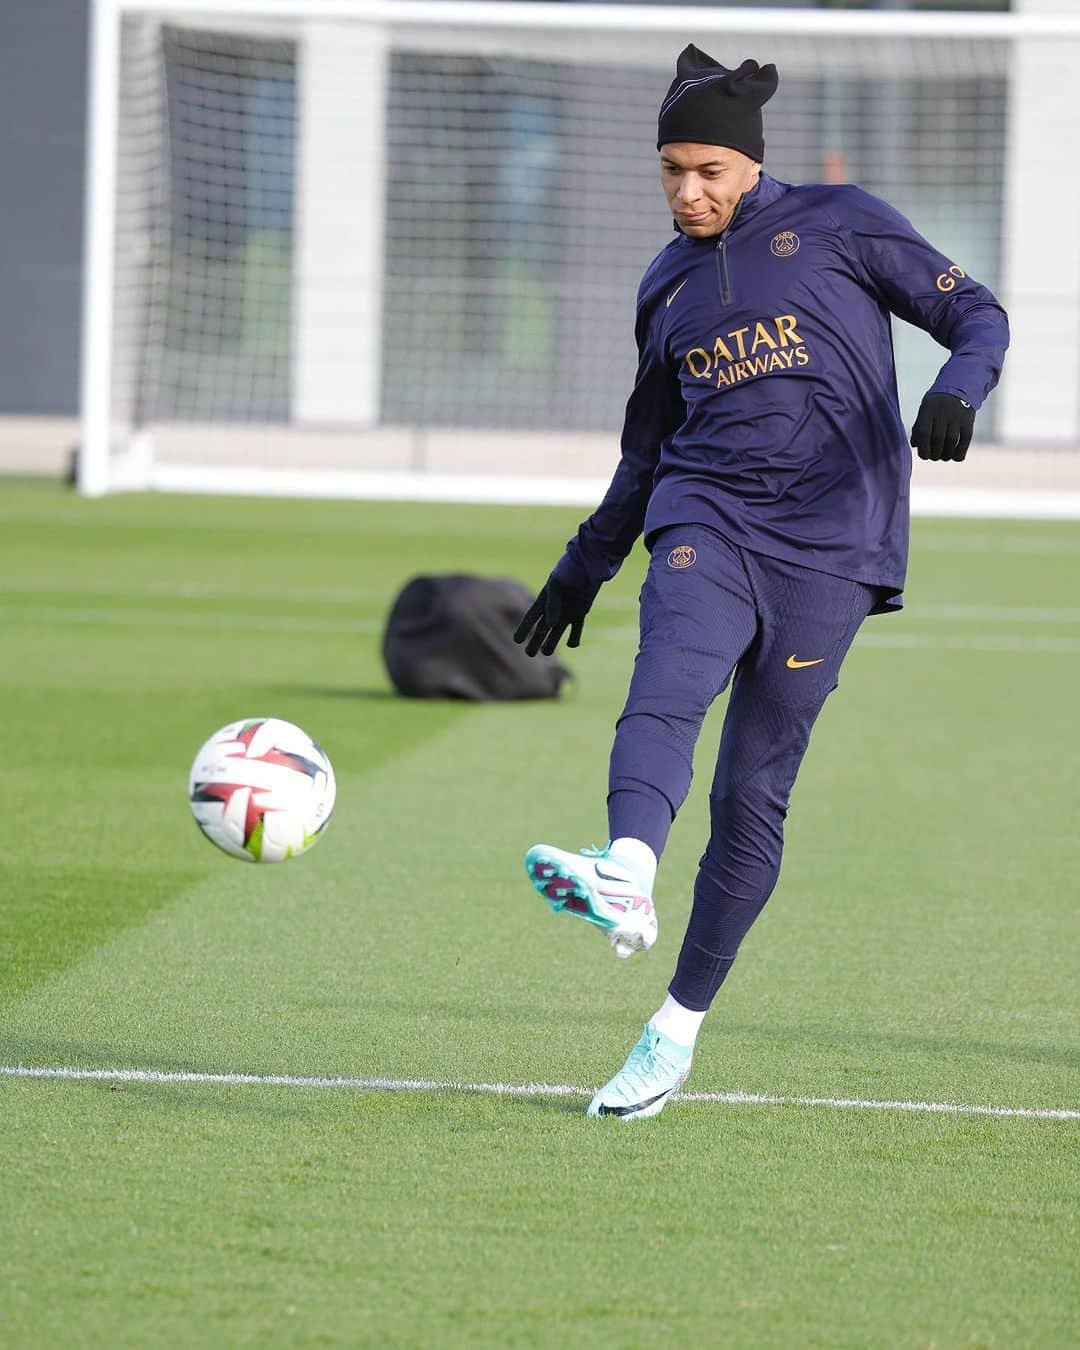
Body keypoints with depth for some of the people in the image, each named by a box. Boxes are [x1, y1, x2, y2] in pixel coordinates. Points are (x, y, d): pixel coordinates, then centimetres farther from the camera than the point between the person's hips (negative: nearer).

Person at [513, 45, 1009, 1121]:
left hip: (827, 546, -3)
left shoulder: (839, 224, 4)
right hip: (705, 526, 3)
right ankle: (625, 881, -55)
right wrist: (585, 566, 30)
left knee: (753, 792, -5)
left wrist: (957, 389, -18)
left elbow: (975, 313, 4)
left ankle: (677, 1030, 2)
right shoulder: (668, 284, 18)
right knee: (664, 692, -29)